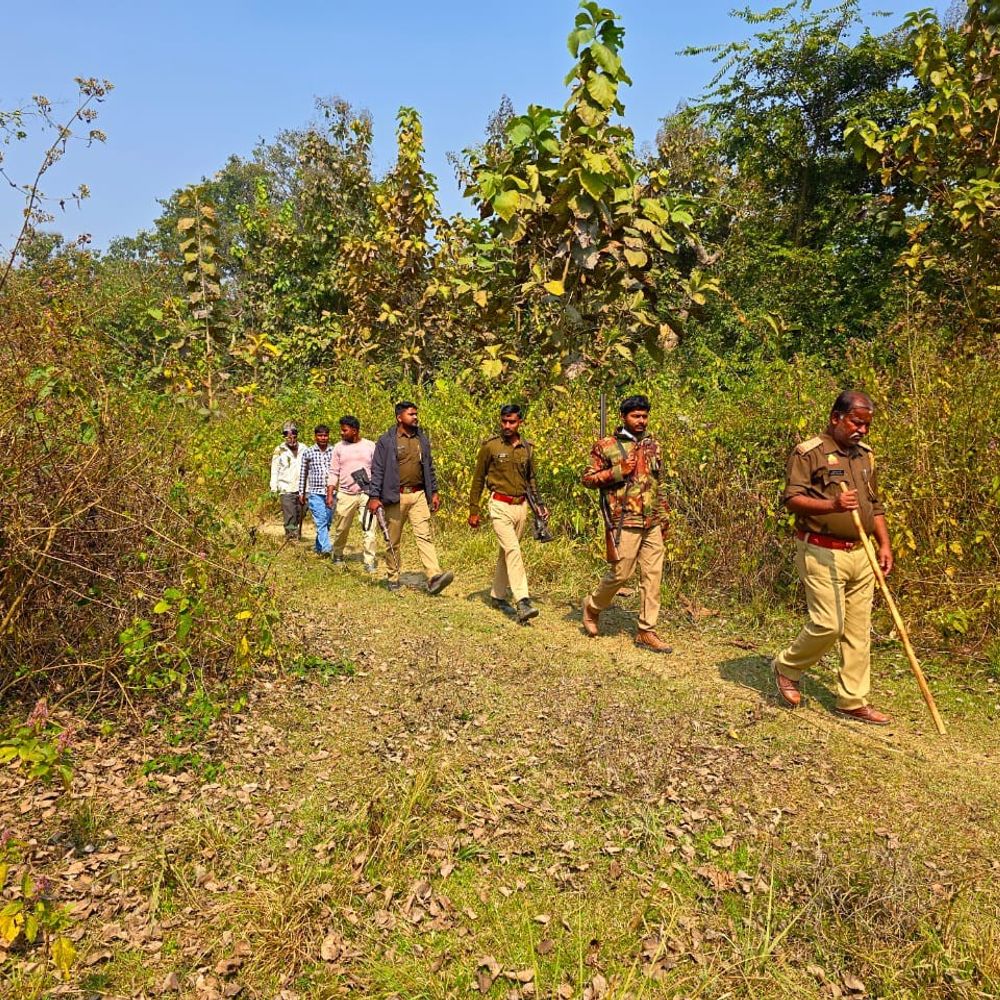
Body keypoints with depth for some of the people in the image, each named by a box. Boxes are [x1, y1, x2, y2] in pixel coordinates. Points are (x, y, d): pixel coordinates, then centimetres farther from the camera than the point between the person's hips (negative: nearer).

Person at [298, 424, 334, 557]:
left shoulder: (335, 452, 6)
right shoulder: (308, 453, 5)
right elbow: (303, 474, 11)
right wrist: (301, 493, 11)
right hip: (315, 493, -2)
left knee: (327, 522, 9)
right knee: (321, 521, -13)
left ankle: (318, 547, 25)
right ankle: (326, 548, -20)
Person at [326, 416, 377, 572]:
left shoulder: (370, 446, 4)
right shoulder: (339, 447, 7)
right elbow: (333, 473, 7)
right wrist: (330, 494, 0)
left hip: (367, 493, -1)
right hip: (345, 494, 2)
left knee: (369, 529, -6)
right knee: (340, 529, 9)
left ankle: (370, 562, 1)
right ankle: (337, 555, 30)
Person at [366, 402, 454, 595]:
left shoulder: (422, 439, 13)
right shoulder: (386, 441, -2)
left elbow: (429, 468, 18)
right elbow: (377, 470, -4)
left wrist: (434, 492, 14)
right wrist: (374, 496, -10)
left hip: (419, 495, 3)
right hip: (395, 497, -3)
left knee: (424, 535, -8)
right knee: (393, 540, 6)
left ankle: (434, 576, -18)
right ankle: (393, 578, 19)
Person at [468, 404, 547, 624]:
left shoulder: (527, 448, 8)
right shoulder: (490, 446, -5)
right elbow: (478, 478, 1)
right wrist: (473, 511, 0)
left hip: (521, 506, 5)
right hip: (500, 506, -5)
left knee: (506, 552, 14)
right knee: (513, 550, -18)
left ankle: (497, 595, 28)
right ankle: (522, 602, -23)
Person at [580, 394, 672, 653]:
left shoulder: (652, 445, 13)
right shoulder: (606, 446, -4)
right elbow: (588, 478, -4)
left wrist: (663, 515, 17)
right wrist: (618, 471, -15)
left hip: (653, 524, 6)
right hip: (626, 523, -5)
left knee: (652, 576, 4)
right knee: (620, 573, -2)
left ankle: (646, 632, 13)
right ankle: (592, 606, 26)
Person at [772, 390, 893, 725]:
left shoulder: (865, 455, 15)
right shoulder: (809, 453, -8)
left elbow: (874, 505, 21)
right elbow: (791, 499, -16)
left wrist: (884, 544, 11)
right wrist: (832, 504, -30)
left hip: (860, 554, 7)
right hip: (822, 554, -7)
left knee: (859, 630, 8)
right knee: (828, 625, -10)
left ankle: (854, 701, 18)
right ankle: (786, 667, 17)